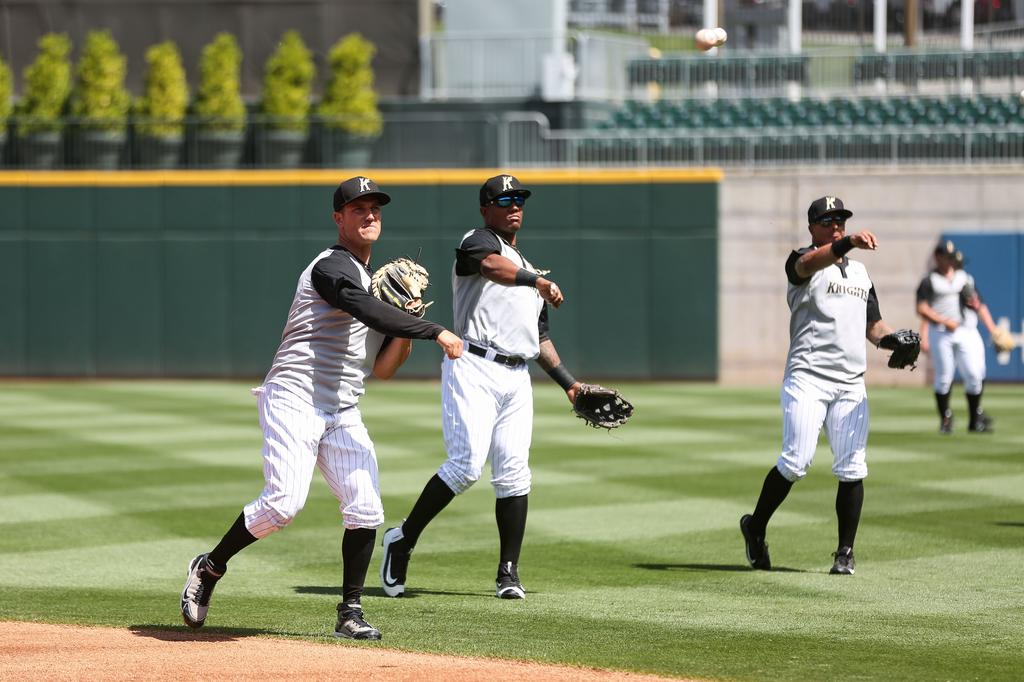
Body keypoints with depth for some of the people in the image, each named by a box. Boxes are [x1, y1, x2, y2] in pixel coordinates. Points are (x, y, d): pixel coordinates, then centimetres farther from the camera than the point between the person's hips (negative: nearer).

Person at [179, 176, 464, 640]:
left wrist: (406, 330, 1)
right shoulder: (331, 267, -7)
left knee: (366, 510, -7)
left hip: (343, 415, 8)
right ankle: (209, 568, 2)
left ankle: (350, 612, 4)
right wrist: (434, 332, -26)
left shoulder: (374, 283, 21)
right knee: (284, 501, -19)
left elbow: (383, 369, 18)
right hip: (295, 400, -8)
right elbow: (370, 312, -26)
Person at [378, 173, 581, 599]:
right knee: (467, 464, -18)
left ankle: (509, 573, 3)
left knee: (513, 474, -1)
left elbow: (540, 337, 30)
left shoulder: (527, 270, 27)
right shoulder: (478, 241, 3)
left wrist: (568, 383, 23)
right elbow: (492, 266, -24)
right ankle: (403, 540, -4)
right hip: (474, 368, -7)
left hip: (517, 379, 7)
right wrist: (540, 282, -27)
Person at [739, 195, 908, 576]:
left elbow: (873, 326, 23)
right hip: (807, 378, -5)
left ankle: (845, 552, 7)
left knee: (851, 469, -2)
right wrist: (849, 243, -44)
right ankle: (755, 528, 7)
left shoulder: (860, 272, 21)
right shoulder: (803, 261, 2)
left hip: (851, 384, 5)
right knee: (796, 462, -13)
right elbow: (811, 262, -24)